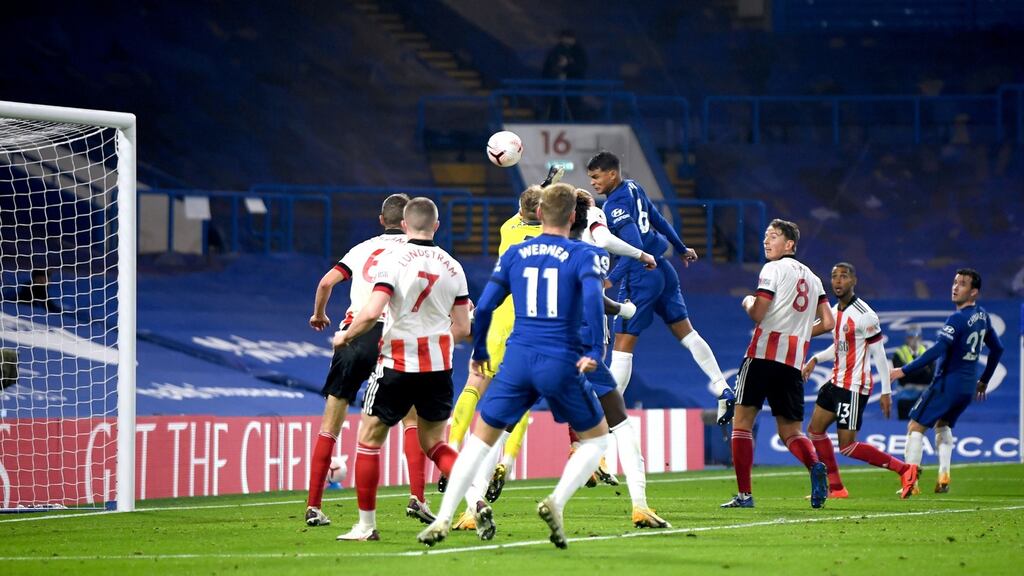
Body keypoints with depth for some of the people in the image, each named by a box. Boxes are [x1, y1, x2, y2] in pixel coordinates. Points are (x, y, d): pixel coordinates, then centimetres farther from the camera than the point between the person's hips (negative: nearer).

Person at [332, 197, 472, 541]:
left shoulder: (393, 259, -9)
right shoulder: (452, 267, 4)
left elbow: (372, 312, -20)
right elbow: (461, 329, 5)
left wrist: (345, 336, -1)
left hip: (398, 363, -4)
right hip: (439, 366, 4)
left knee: (369, 439, 11)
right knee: (433, 444, 17)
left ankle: (366, 525, 11)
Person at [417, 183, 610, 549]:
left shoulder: (514, 254, 10)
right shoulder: (581, 256, 0)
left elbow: (484, 306, 7)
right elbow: (592, 299, -18)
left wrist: (479, 351, 21)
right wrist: (596, 351, -15)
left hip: (518, 360, 2)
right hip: (562, 364, -2)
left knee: (479, 440, 12)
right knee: (596, 438, 17)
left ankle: (443, 520, -1)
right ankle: (556, 503, -4)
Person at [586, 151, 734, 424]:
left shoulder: (615, 206, -18)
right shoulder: (633, 188, 7)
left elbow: (635, 248, -26)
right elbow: (659, 221, 19)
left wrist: (610, 279, -27)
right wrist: (682, 249, 32)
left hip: (641, 277, -9)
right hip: (663, 269, 9)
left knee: (623, 346, -4)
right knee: (687, 333, 13)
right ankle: (724, 391, 10)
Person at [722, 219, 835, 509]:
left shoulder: (774, 268, -2)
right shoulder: (812, 277, 19)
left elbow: (757, 314, -10)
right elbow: (827, 323, 17)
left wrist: (748, 302, 12)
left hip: (764, 353, -6)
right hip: (794, 362, 6)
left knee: (742, 422, 0)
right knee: (790, 431, 10)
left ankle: (744, 494, -8)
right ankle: (815, 466, -22)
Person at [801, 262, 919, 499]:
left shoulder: (864, 315, -17)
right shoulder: (834, 311, 10)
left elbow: (879, 353, -15)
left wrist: (886, 391, -15)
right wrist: (815, 359, 10)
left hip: (854, 386, -9)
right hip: (837, 382, 9)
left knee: (847, 447, -10)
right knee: (815, 430, 10)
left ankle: (904, 469, -3)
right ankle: (836, 488, 18)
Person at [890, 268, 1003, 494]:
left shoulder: (958, 319, -18)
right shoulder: (982, 316, 9)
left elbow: (937, 350, -26)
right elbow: (997, 349, 21)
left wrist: (904, 370, -24)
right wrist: (984, 381, 31)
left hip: (947, 383, -8)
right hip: (968, 388, 8)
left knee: (915, 427, -2)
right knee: (943, 425, 28)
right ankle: (944, 475, 12)